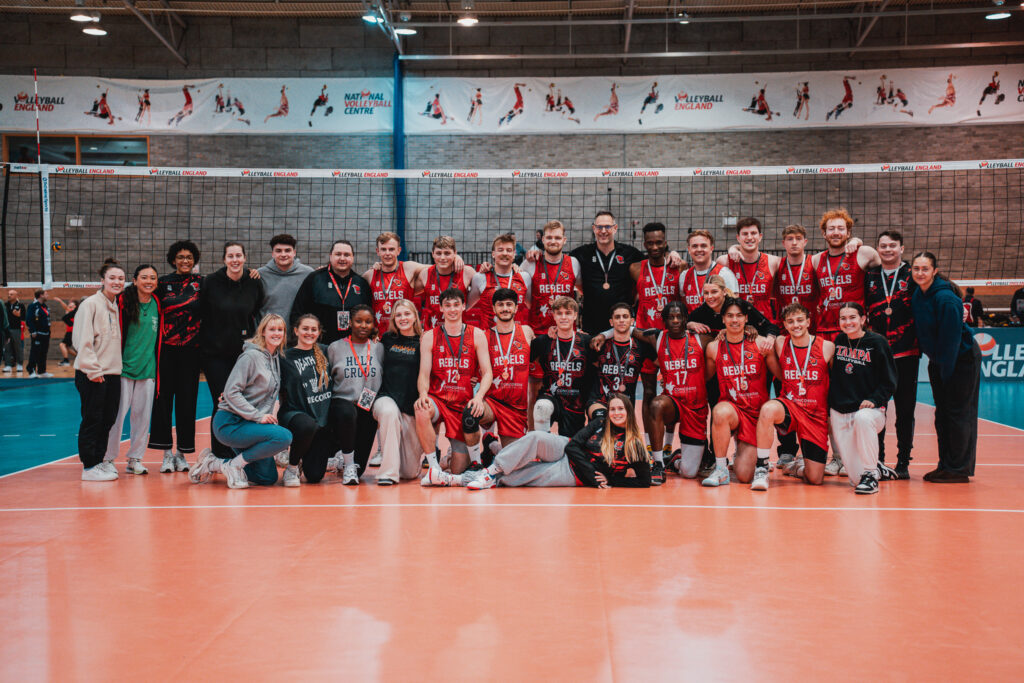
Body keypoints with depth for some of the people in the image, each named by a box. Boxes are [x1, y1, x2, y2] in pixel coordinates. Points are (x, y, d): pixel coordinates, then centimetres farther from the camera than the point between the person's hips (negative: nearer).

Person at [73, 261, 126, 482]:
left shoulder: (116, 307, 14)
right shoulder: (91, 304, -8)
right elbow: (83, 341, -14)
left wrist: (116, 366, 12)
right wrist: (93, 369, -17)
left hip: (113, 372, 7)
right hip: (92, 374, -7)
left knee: (107, 420, 10)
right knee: (92, 420, -3)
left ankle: (99, 460, 21)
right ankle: (89, 466, 3)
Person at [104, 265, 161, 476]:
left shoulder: (157, 304, 9)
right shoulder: (124, 302, -5)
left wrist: (156, 365, 16)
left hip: (148, 369, 4)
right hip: (125, 366, -4)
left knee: (143, 415, 6)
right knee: (117, 414, -3)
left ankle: (135, 459, 15)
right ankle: (108, 458, 8)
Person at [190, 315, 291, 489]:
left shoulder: (276, 358, 11)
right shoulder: (251, 356, -14)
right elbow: (231, 392, -19)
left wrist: (267, 415, 6)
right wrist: (257, 416, -20)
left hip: (250, 423, 9)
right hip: (230, 423, -9)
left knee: (269, 478, 9)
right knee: (284, 436, -28)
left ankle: (213, 463, 16)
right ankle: (235, 464, -12)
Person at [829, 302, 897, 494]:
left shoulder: (877, 342, -4)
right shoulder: (839, 341, 8)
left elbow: (889, 380, -1)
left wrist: (874, 400, -16)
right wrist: (828, 410, 12)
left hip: (868, 409, -3)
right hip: (839, 412, 3)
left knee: (863, 419, -42)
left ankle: (870, 474, -24)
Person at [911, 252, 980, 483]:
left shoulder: (945, 299, -25)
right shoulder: (917, 295, -2)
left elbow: (951, 338, -23)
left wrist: (945, 370, -19)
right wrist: (937, 365, 7)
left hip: (962, 359, -8)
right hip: (938, 360, 8)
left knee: (958, 413, -4)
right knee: (942, 412, 10)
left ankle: (959, 470, 1)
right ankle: (945, 465, 18)